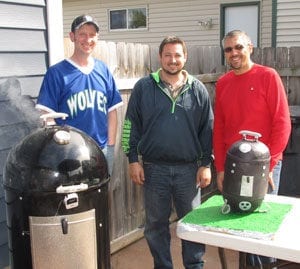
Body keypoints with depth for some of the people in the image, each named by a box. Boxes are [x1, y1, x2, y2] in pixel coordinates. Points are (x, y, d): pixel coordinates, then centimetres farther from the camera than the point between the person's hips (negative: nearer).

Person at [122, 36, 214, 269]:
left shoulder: (198, 90, 3)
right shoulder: (144, 87, 0)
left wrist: (206, 164, 2)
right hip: (154, 168, 0)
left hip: (188, 168, 0)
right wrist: (133, 160, -3)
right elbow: (131, 125, 2)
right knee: (156, 223, 12)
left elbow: (207, 129, 6)